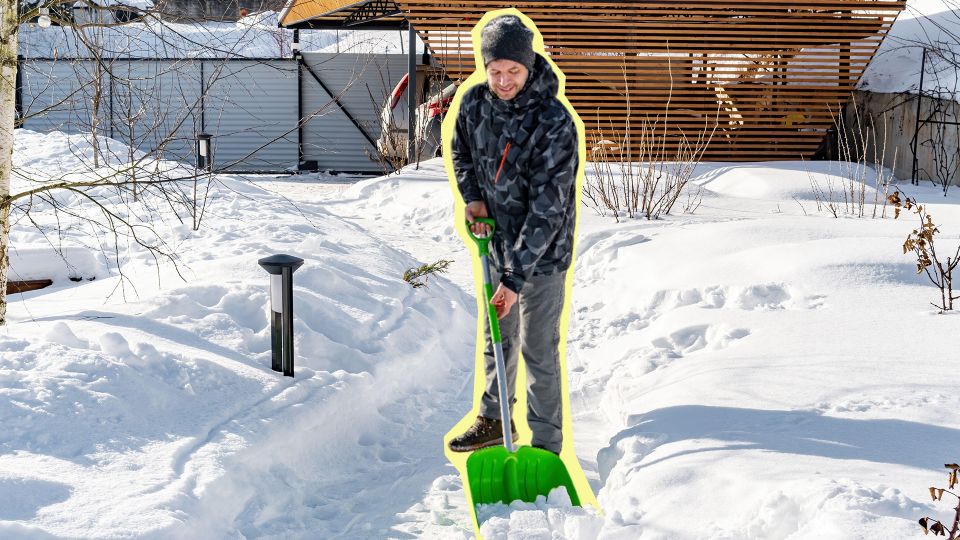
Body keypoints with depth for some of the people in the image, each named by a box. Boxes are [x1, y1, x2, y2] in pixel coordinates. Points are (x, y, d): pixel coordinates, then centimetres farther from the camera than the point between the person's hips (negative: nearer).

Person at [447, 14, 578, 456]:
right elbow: (461, 153, 15)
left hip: (542, 253, -6)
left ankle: (546, 444, 13)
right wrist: (473, 197, -4)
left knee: (539, 351, 0)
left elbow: (547, 209, -27)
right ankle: (493, 420, 39)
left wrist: (515, 278, -28)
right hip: (497, 243, 6)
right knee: (497, 339, 21)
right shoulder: (474, 103, -8)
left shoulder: (555, 123, -26)